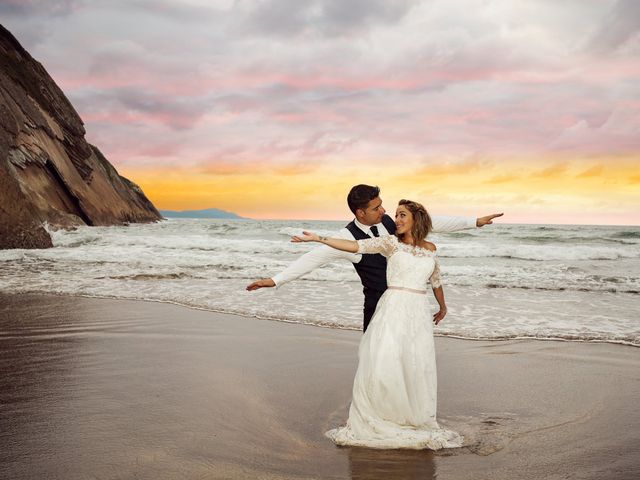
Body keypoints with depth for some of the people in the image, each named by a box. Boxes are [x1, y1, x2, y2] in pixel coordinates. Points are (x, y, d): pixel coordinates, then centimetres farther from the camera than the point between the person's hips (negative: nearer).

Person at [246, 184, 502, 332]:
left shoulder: (390, 223, -3)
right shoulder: (349, 237, -16)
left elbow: (432, 223, 2)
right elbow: (314, 258, -23)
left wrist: (474, 221, 3)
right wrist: (275, 279, -31)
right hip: (378, 307, -4)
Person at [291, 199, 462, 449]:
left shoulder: (430, 248, 12)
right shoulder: (391, 243, 1)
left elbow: (435, 280, 27)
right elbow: (355, 246, -10)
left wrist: (442, 307, 40)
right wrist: (317, 238, -19)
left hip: (418, 313, 3)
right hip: (393, 309, -3)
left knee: (418, 370, 2)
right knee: (382, 366, -10)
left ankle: (418, 424, 16)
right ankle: (369, 424, 1)